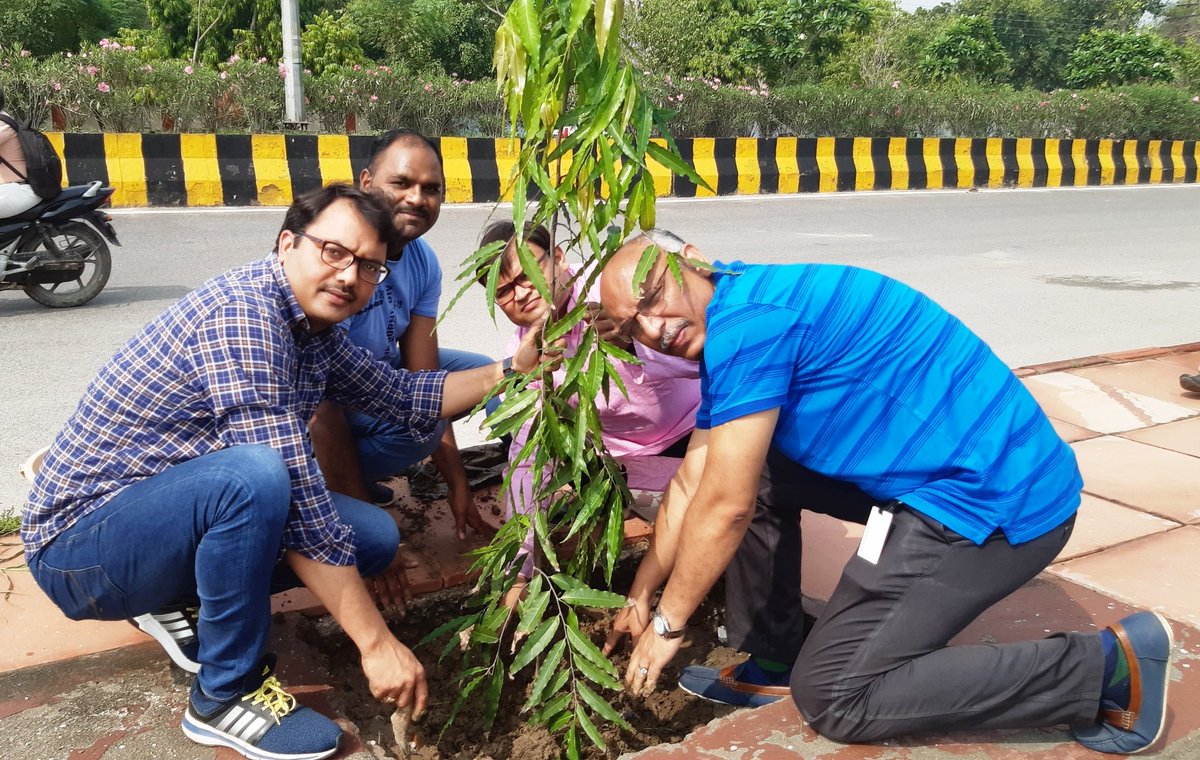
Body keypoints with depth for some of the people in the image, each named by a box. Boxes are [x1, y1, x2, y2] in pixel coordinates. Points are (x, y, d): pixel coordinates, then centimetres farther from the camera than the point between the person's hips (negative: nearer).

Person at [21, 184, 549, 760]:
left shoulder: (314, 331, 2)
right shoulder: (244, 313, -26)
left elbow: (406, 398, 15)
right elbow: (297, 498, -29)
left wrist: (515, 368, 5)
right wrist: (376, 642, -27)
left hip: (178, 511, 9)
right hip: (77, 539, -8)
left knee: (376, 536, 0)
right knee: (254, 475, -36)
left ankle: (184, 603, 12)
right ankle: (227, 693, -13)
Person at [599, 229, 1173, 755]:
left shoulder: (745, 320, -19)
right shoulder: (728, 344, 12)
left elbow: (725, 509, -15)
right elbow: (691, 485, 17)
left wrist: (667, 624, -1)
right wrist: (640, 596, 20)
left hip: (992, 499, -10)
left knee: (830, 697, -4)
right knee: (750, 467, 12)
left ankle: (1104, 667, -1)